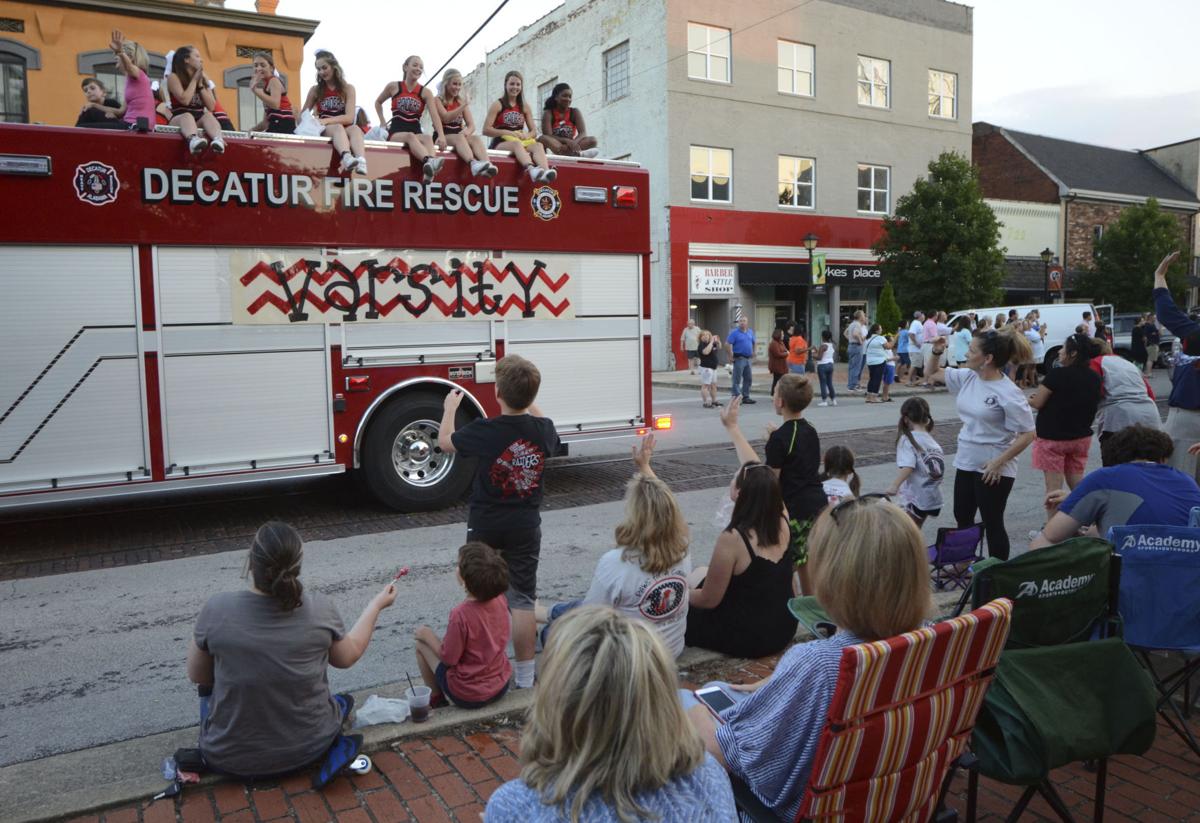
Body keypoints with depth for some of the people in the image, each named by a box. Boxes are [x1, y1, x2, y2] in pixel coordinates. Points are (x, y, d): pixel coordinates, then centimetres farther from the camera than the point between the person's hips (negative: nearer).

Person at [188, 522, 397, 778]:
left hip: (231, 759, -1)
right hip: (309, 749, 1)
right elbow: (347, 656, 2)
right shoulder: (320, 607, -18)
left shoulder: (217, 609, -20)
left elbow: (197, 676, -4)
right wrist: (377, 604, 13)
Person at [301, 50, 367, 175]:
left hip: (344, 129, 1)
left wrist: (326, 120, -18)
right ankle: (347, 158, -68)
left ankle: (361, 163, -64)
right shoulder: (315, 90, 12)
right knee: (338, 127, -35)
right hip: (324, 130, -1)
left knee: (355, 129, -34)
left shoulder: (348, 89, 8)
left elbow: (349, 118, -5)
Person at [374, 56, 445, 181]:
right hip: (395, 133, -2)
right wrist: (383, 122, 11)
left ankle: (429, 169, -63)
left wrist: (441, 136, -25)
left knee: (428, 138, -33)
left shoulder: (426, 92, 6)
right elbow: (378, 102, 25)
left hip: (416, 132, 2)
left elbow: (435, 116, -8)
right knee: (410, 136, -36)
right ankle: (429, 161, -66)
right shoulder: (393, 86, 7)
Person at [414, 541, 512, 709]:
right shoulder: (500, 600, -11)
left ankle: (436, 697, 25)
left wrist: (427, 635, -2)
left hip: (468, 697, -6)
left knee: (421, 642, 10)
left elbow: (448, 658, -16)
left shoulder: (460, 614, -29)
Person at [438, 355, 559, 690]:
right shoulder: (544, 429, -9)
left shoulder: (483, 432, -18)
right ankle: (526, 679, 11)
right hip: (526, 527, 2)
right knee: (522, 600, 7)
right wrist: (528, 402, 29)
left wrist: (450, 407, 20)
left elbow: (445, 442, 3)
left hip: (485, 526, -2)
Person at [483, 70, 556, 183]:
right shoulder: (497, 105, 5)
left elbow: (533, 131, 16)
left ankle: (545, 171, -60)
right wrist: (509, 133, -15)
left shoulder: (525, 107, 17)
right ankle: (532, 170, -68)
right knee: (516, 143, -38)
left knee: (538, 145, -29)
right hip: (501, 143, -4)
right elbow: (486, 130, -4)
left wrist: (526, 135, -9)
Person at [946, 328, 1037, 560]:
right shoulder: (967, 377, 0)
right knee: (962, 518, 19)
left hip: (993, 470, -7)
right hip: (965, 462, 8)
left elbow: (1027, 434, -18)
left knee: (992, 524, 4)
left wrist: (999, 462, -20)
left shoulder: (1008, 393, -20)